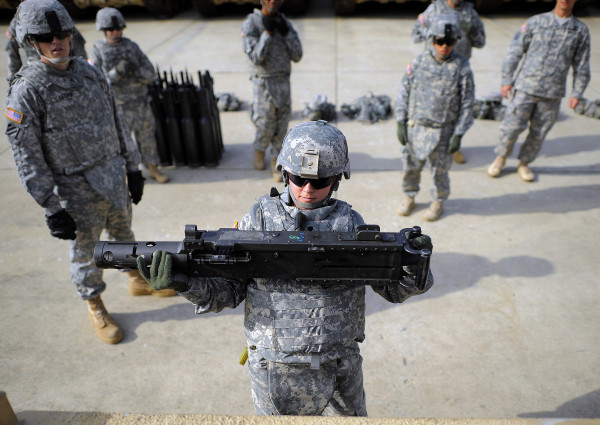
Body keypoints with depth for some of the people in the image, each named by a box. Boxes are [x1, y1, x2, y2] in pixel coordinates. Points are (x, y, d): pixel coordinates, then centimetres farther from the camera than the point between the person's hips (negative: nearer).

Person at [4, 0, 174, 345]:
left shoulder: (91, 73, 2)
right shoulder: (26, 91, -13)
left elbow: (119, 126, 8)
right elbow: (28, 158, -13)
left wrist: (133, 169, 9)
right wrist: (52, 209, -15)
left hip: (115, 178, 4)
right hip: (78, 191, -4)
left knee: (124, 236, 22)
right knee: (85, 252, 12)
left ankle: (138, 279, 46)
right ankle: (95, 307, 34)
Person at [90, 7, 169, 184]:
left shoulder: (132, 47, 0)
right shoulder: (98, 51, -7)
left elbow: (151, 74, 0)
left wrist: (136, 71, -21)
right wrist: (118, 72, -27)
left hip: (141, 104, 3)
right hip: (119, 108, -3)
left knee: (147, 138, 11)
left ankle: (153, 169, 27)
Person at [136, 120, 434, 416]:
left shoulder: (349, 223, -6)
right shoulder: (260, 218, -7)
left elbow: (393, 290, -3)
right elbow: (228, 290, -6)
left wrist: (412, 270, -25)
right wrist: (186, 282, -25)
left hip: (339, 370, 1)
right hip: (272, 370, 0)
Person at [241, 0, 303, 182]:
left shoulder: (285, 23, 5)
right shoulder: (250, 24, -9)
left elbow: (297, 56, -1)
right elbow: (256, 57, -19)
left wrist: (285, 33, -13)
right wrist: (267, 31, -21)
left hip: (283, 82, 4)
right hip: (264, 83, -4)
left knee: (281, 126, 6)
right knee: (266, 126, 4)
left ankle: (276, 162, 21)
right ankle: (259, 150, 36)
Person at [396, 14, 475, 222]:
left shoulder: (462, 67, -10)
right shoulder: (419, 62, -5)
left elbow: (467, 103, -6)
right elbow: (404, 92, 2)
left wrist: (459, 134, -9)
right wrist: (401, 123, -1)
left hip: (442, 131, -2)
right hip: (415, 126, 2)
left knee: (440, 170, 11)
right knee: (411, 166, 14)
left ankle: (438, 202, 34)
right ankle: (409, 198, 38)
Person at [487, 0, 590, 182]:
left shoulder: (581, 30, 8)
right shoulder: (536, 22, 3)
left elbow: (582, 66, 12)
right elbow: (515, 50, 3)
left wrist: (577, 93, 5)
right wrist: (507, 80, -3)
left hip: (553, 93, 2)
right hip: (526, 87, -2)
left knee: (539, 132, 7)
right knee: (512, 127, -6)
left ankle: (524, 164, 25)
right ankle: (501, 158, 17)